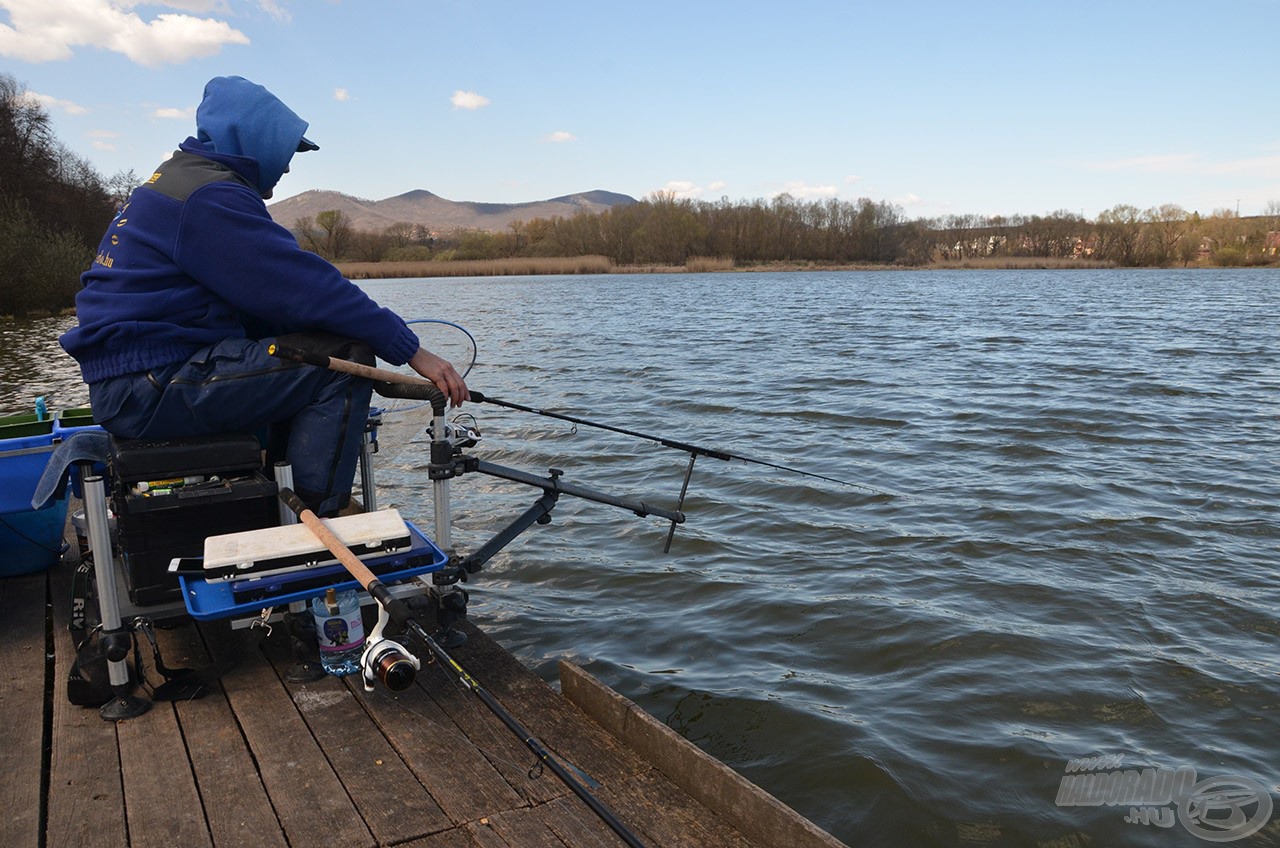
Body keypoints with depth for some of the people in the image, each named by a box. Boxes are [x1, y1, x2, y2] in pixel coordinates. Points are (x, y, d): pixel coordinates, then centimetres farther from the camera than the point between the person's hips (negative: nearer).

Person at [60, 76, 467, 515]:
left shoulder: (176, 182, 20)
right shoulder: (212, 196, -14)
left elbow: (261, 300, 19)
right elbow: (307, 288, -20)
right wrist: (411, 350, -16)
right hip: (150, 388, -11)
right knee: (345, 358, -17)